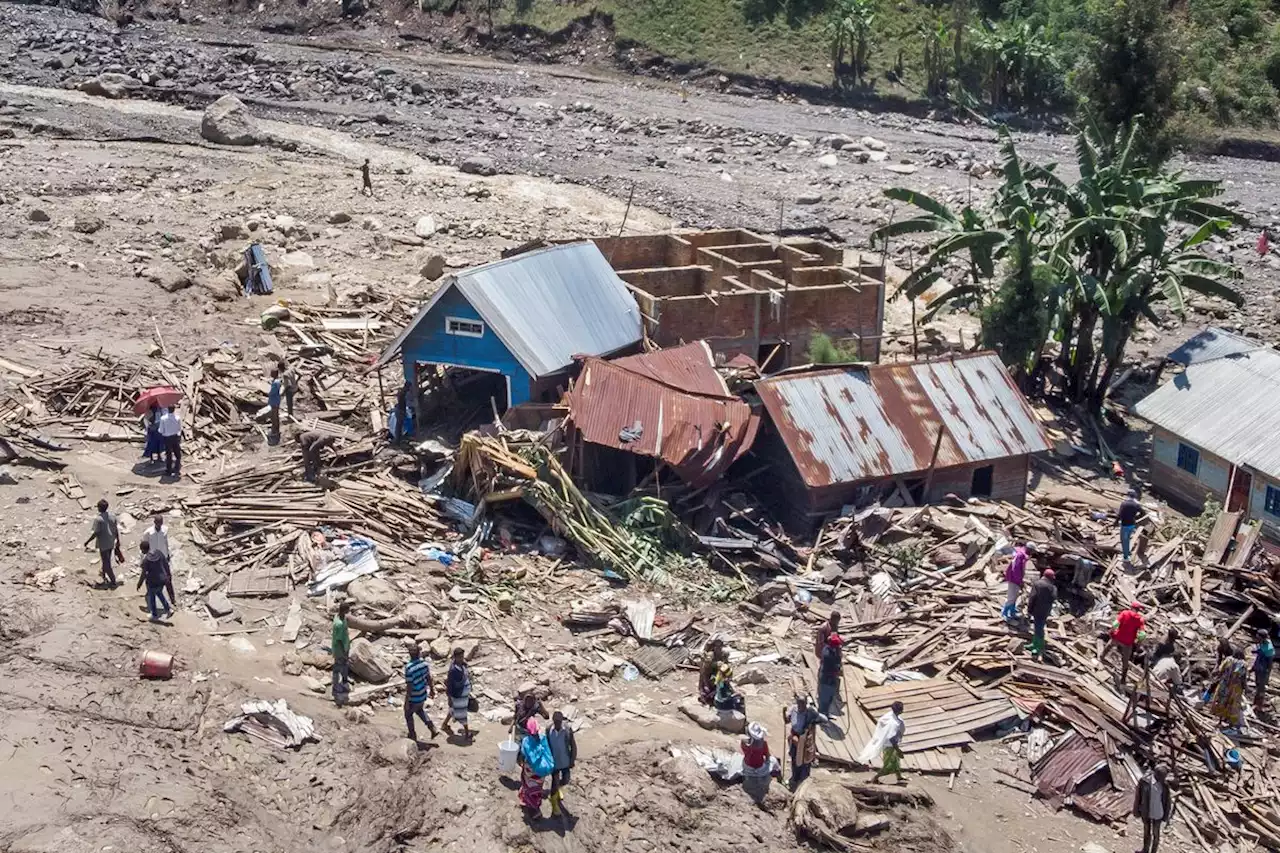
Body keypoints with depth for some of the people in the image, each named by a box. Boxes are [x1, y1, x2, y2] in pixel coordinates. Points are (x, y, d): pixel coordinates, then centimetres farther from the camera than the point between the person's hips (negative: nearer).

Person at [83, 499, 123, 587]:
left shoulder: (98, 519, -21)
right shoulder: (112, 516, -3)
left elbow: (95, 533, -20)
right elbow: (116, 530, 3)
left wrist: (87, 542, -7)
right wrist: (118, 541, 15)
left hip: (103, 544, -6)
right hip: (111, 543, 6)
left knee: (106, 563, 2)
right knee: (107, 561, 25)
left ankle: (113, 582, 1)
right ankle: (104, 576, 44)